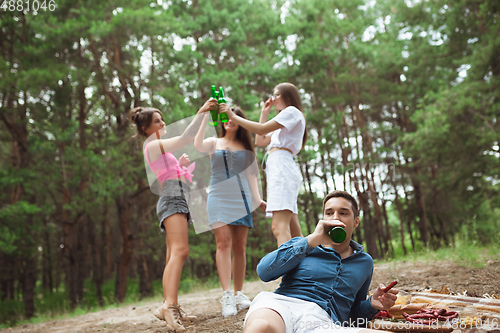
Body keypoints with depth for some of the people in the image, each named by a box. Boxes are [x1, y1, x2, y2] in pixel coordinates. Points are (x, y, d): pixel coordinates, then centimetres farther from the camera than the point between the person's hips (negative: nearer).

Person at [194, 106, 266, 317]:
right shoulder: (214, 143, 13)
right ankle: (227, 296, -20)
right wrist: (206, 116, -11)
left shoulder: (245, 147, 18)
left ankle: (238, 295, 7)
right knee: (223, 242, -16)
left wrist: (257, 199, 3)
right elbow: (198, 145, -9)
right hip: (219, 197, -2)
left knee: (239, 247, 0)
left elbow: (250, 174, 14)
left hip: (241, 198, 2)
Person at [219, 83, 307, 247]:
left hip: (282, 166, -10)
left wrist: (232, 116, -2)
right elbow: (260, 141, 29)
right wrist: (264, 113, 32)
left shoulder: (292, 111, 5)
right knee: (293, 230, 0)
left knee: (279, 227, -24)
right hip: (279, 169, 10)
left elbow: (262, 129, -6)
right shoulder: (284, 123, 34)